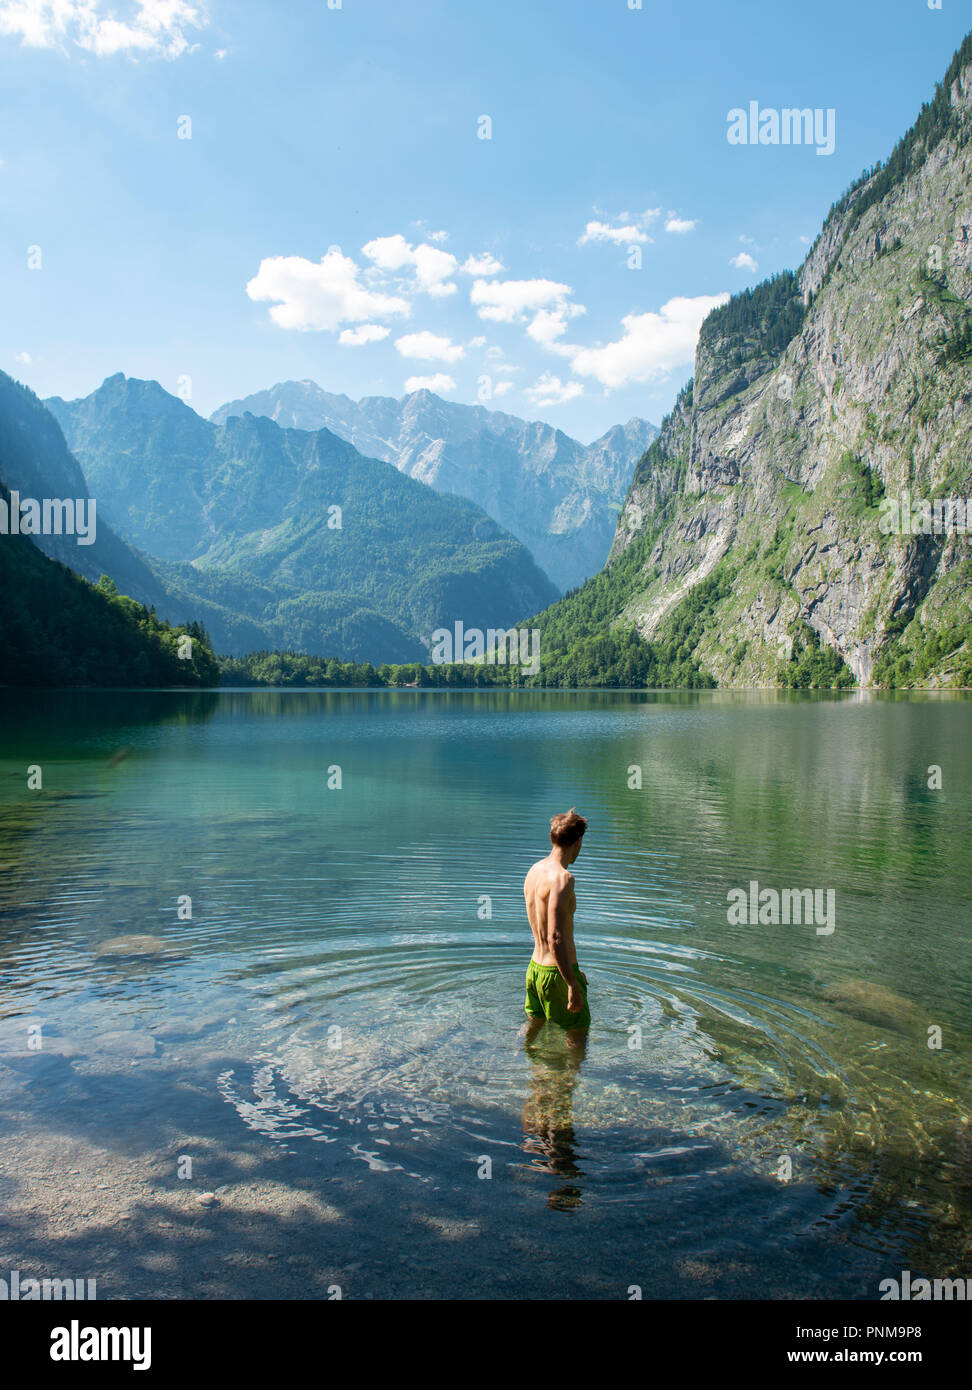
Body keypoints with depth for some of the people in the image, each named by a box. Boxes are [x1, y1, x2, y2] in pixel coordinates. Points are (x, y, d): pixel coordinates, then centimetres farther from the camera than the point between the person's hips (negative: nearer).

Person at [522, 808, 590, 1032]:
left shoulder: (534, 870, 7)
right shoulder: (562, 877, -21)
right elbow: (555, 938, -27)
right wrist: (573, 986, -24)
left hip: (534, 969, 9)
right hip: (556, 974, -9)